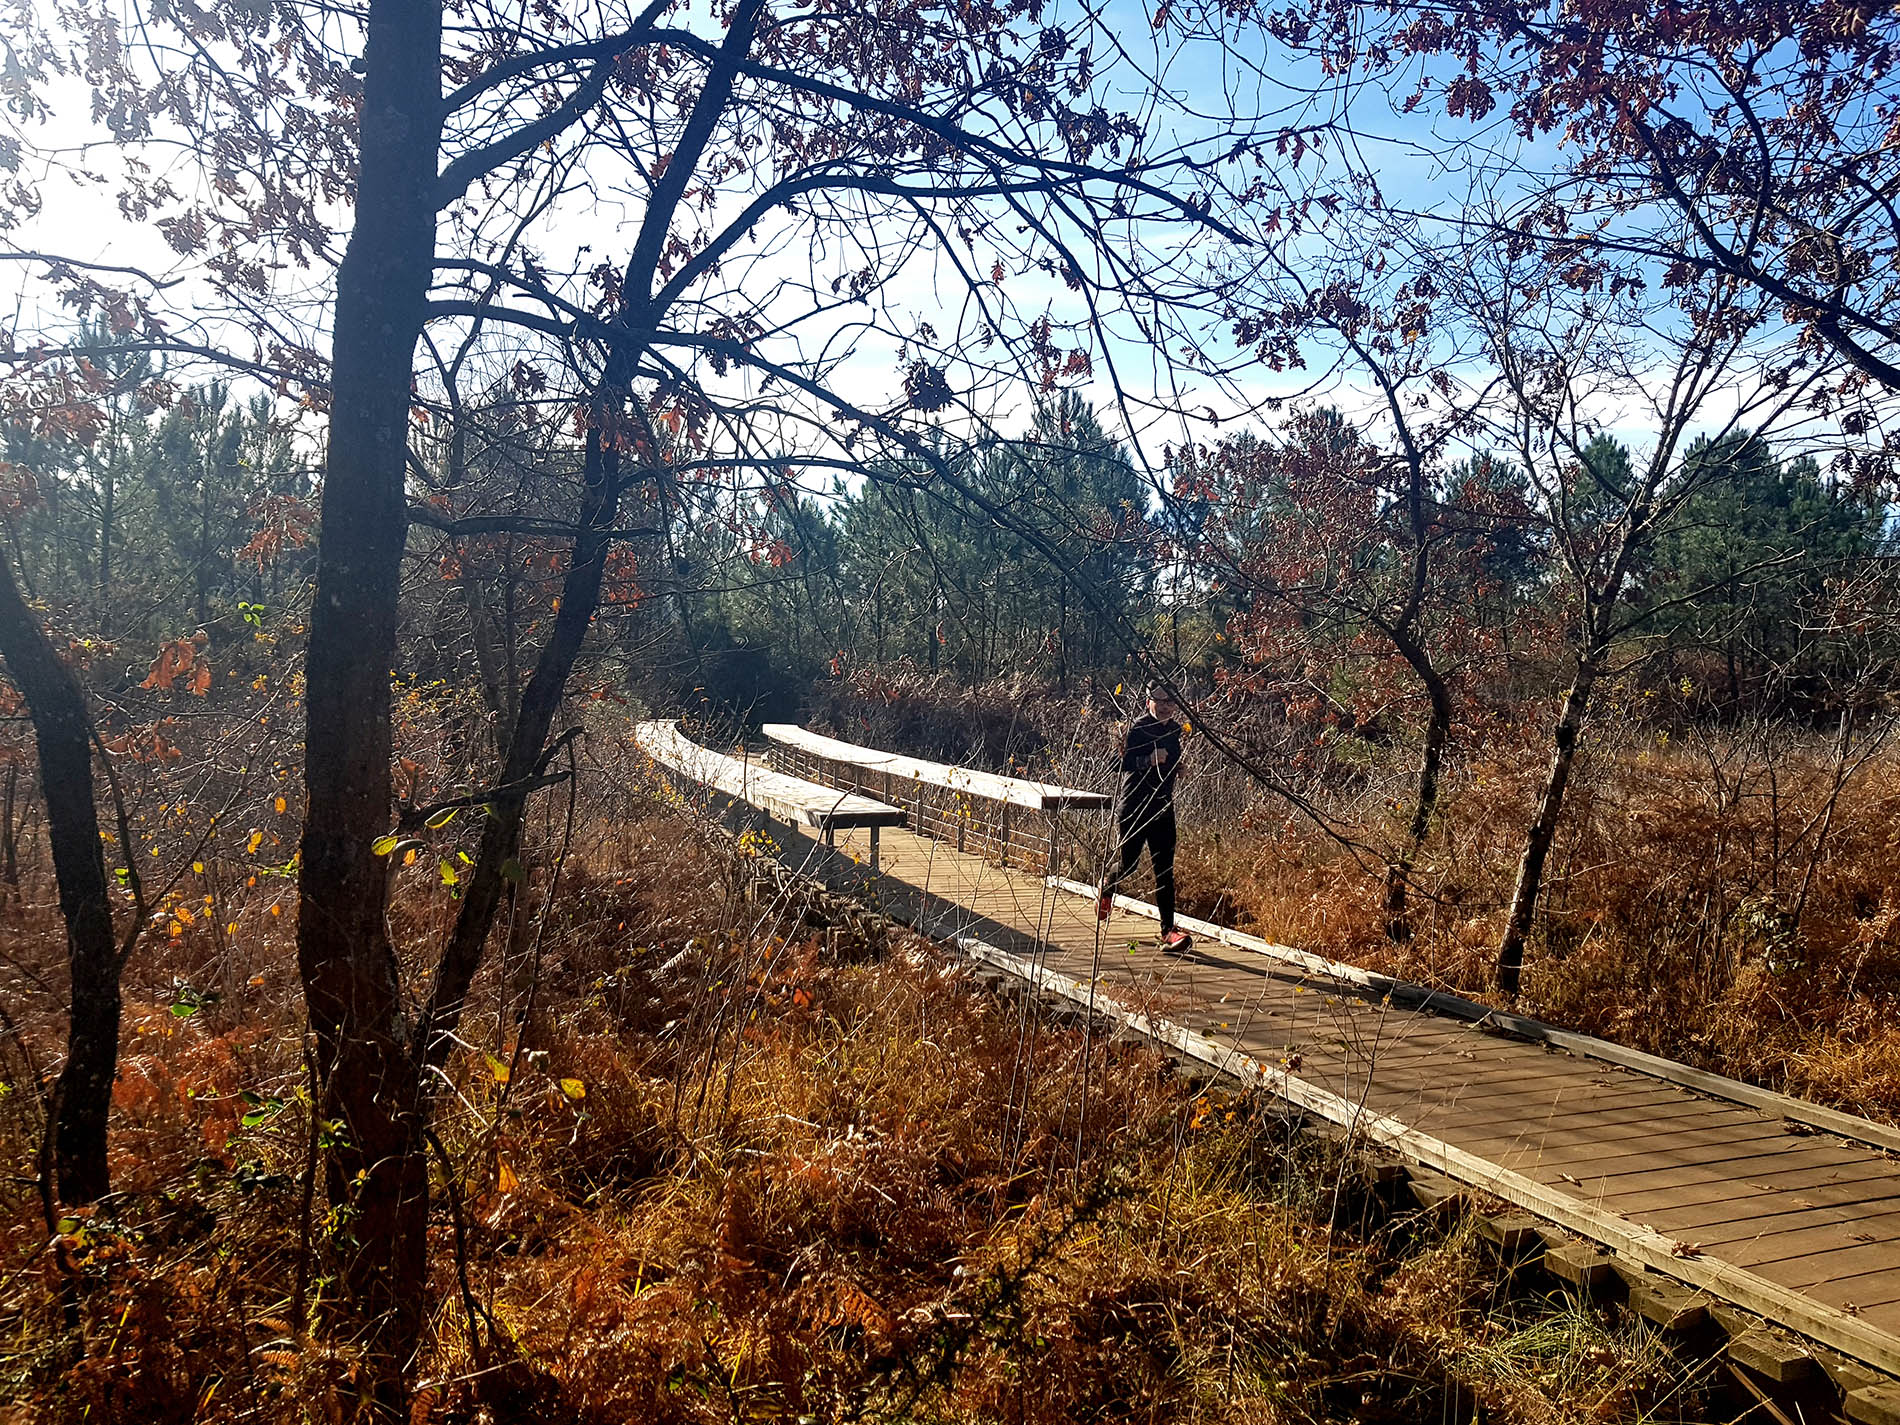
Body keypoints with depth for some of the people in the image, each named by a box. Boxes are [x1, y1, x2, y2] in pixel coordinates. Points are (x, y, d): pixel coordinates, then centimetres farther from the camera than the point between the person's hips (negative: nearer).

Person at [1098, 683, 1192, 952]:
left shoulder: (1174, 730, 9)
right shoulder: (1137, 728, -11)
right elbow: (1126, 764, -23)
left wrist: (1176, 766, 9)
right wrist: (1149, 760, -37)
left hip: (1162, 807, 5)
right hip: (1134, 807, -5)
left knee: (1164, 868, -1)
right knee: (1128, 862, 7)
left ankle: (1168, 929, -2)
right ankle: (1106, 890, 42)